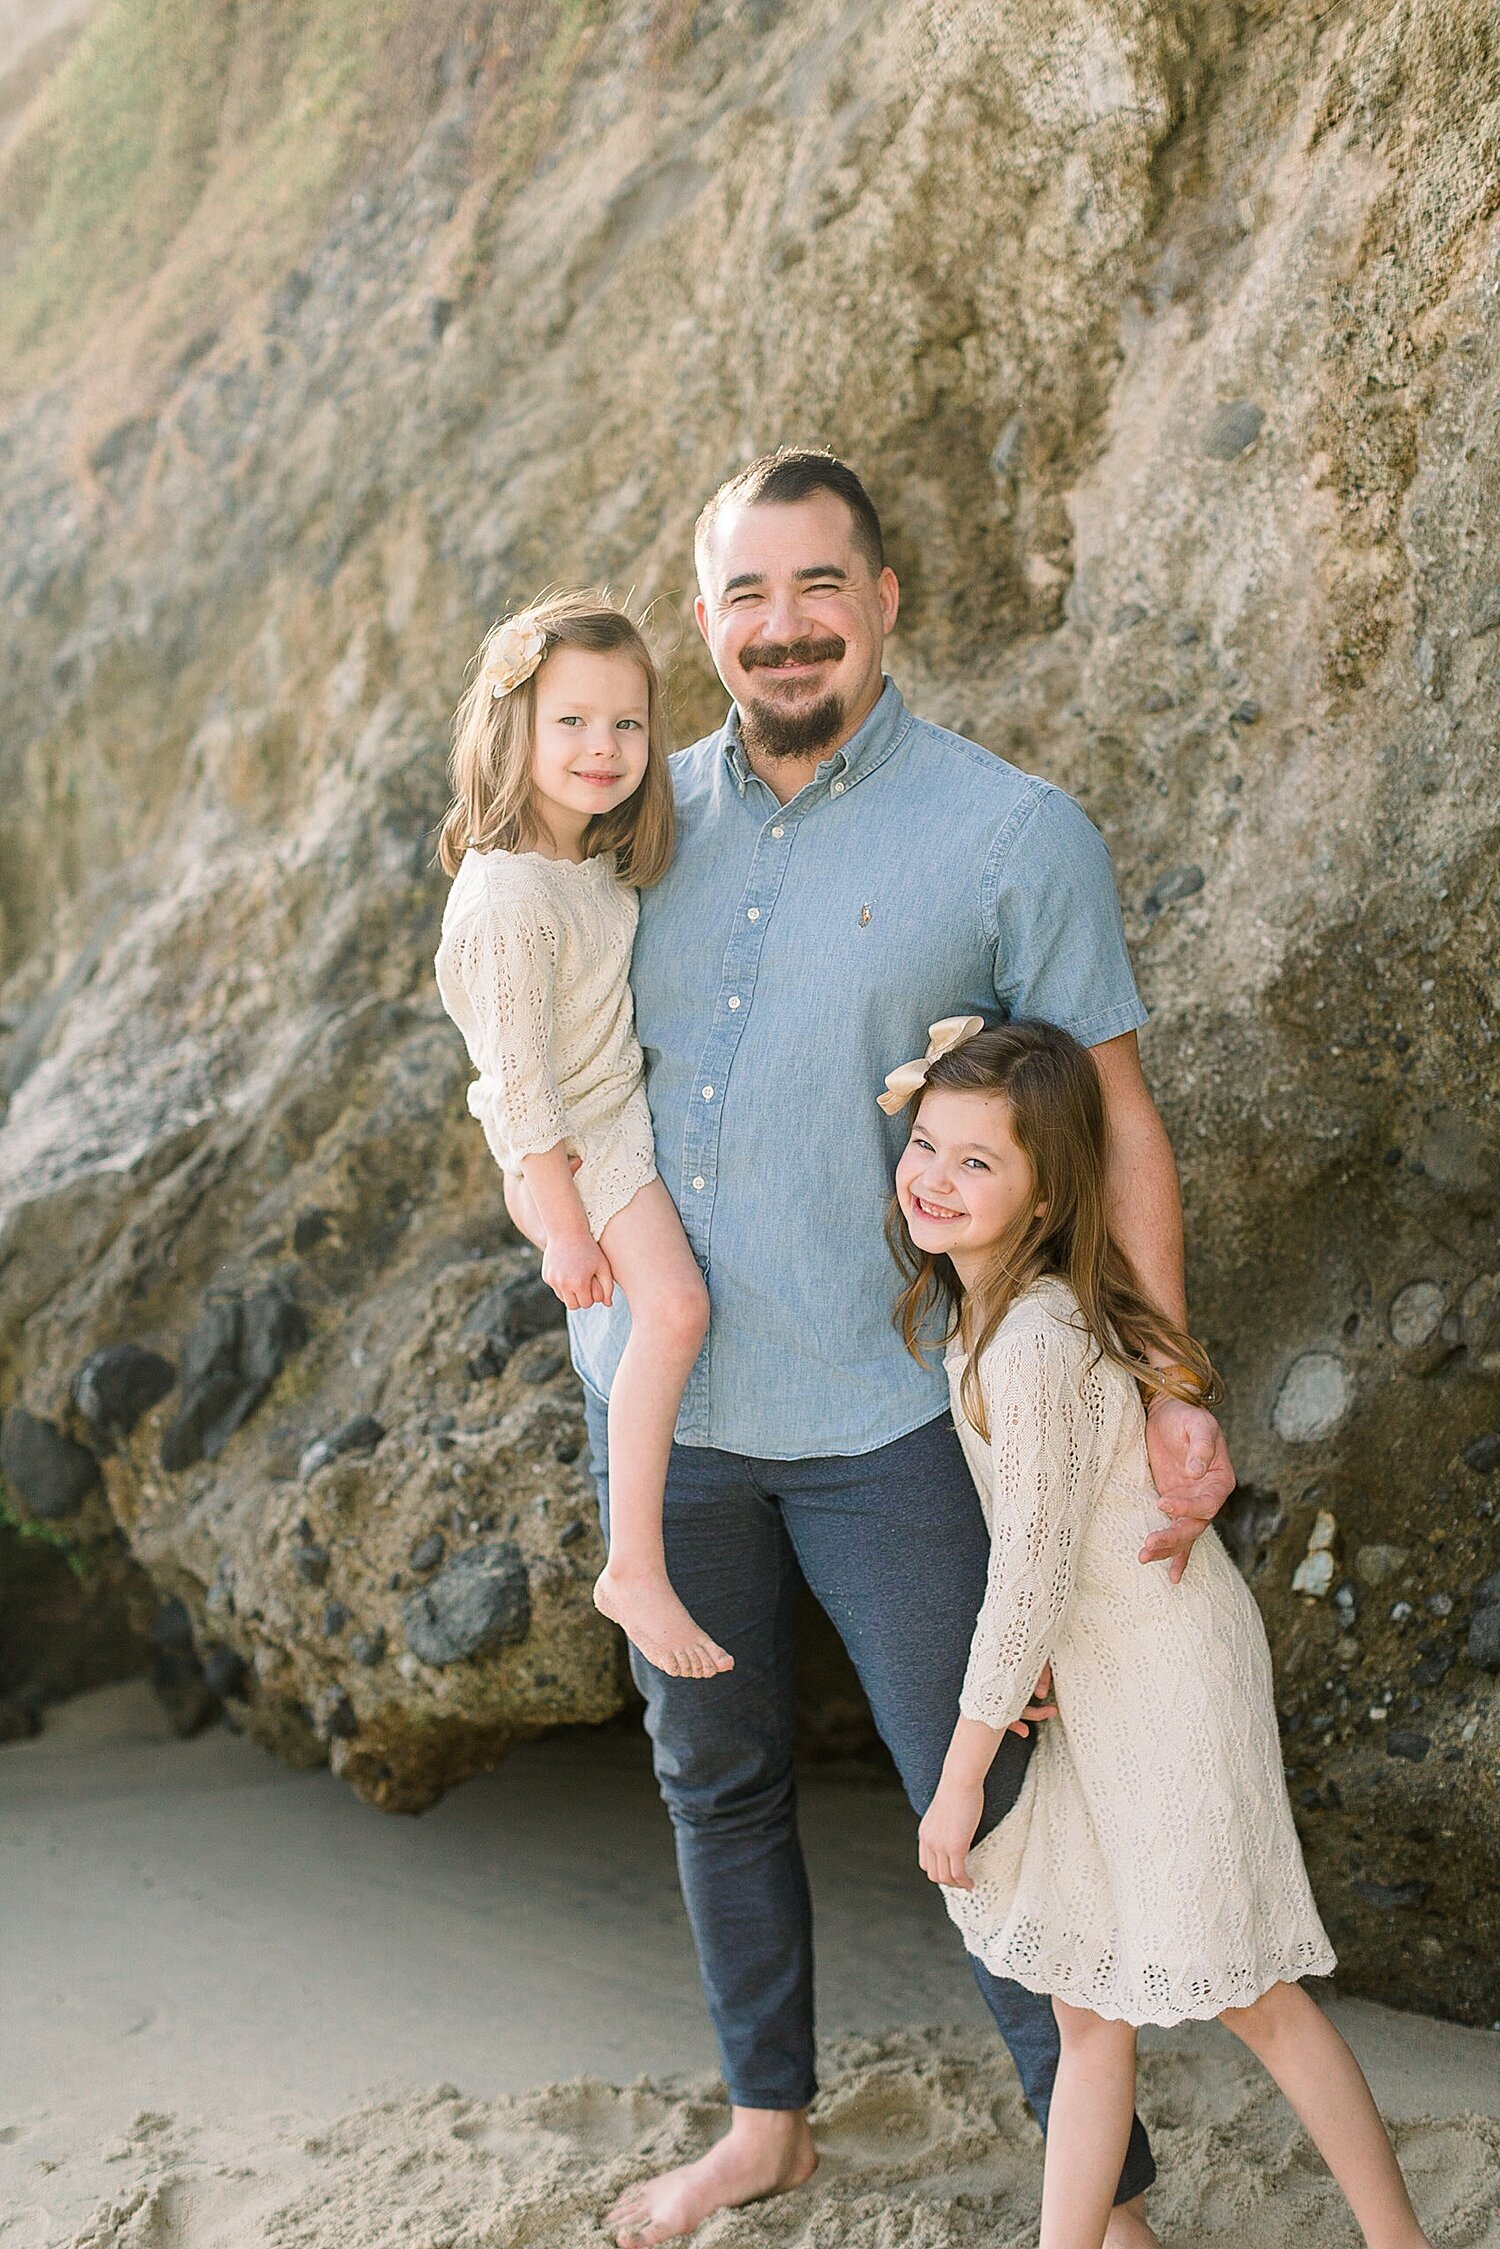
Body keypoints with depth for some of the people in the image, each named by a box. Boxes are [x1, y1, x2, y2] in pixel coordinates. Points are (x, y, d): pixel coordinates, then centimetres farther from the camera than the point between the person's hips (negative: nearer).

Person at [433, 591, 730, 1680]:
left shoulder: (588, 850, -2)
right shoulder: (508, 898, -29)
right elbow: (519, 1079, -25)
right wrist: (564, 1226, -21)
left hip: (629, 1096, 10)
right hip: (573, 1138, -10)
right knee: (674, 1305, -23)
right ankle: (636, 1568, -14)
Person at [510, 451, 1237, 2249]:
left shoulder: (1013, 834, -8)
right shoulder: (649, 814, 3)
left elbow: (1118, 1120, -7)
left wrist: (1172, 1391, -14)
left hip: (880, 1420, -4)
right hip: (659, 1398, 5)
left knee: (982, 1811, 3)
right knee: (715, 1778, 18)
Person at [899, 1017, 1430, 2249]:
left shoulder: (1033, 1341, -27)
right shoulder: (968, 1305, 2)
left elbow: (1031, 1577, -23)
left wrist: (961, 1777, -15)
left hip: (1165, 1675, -9)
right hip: (1090, 1682, 9)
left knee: (1250, 1994, 3)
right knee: (1087, 2005, 13)